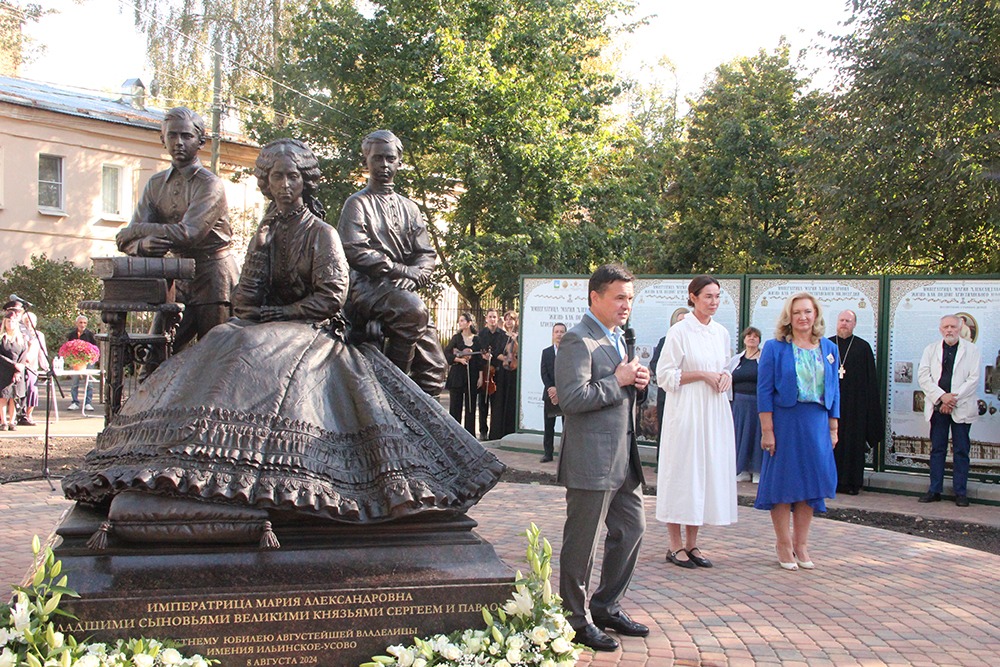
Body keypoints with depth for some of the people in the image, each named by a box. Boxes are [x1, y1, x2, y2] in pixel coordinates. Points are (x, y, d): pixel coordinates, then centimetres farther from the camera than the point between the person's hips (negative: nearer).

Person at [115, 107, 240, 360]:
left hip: (214, 279, -6)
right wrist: (143, 244, -21)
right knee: (156, 361, 3)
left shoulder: (210, 184, -9)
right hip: (179, 279, 6)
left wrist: (137, 231, -12)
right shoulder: (157, 184, 11)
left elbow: (187, 233, -23)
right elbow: (127, 241, 4)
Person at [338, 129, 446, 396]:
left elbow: (426, 254, 14)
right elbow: (355, 251, -9)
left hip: (403, 291, 6)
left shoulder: (409, 208, 22)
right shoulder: (358, 203, 5)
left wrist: (412, 278, -8)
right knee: (412, 310, -36)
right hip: (368, 288, -6)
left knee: (435, 369, -5)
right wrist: (402, 270, -12)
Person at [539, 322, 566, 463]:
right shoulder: (546, 352, 10)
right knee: (548, 426, 3)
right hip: (550, 393, 2)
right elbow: (544, 373, 4)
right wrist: (551, 388, -10)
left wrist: (559, 389, -12)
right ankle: (548, 453, 7)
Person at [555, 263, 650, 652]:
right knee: (581, 543, 2)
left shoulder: (617, 338, 17)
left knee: (631, 529, 16)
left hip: (623, 459, 10)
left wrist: (638, 382, 6)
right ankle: (575, 620, 15)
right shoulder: (579, 340, -14)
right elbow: (572, 397, -24)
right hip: (592, 459, -10)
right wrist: (618, 380, -17)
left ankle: (606, 608, 31)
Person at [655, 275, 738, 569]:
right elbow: (665, 375, -9)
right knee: (682, 471, -2)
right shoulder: (679, 332, -7)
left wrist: (725, 376, 1)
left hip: (714, 412, 6)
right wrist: (702, 374, -15)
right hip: (686, 411, -6)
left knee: (708, 472, 7)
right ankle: (676, 545, 6)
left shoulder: (722, 332, 11)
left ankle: (692, 544, 17)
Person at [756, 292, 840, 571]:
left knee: (811, 482, 7)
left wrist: (833, 429, 7)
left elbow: (834, 391, 12)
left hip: (817, 423, 4)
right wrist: (767, 430, -11)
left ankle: (800, 543, 20)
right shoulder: (775, 348, -3)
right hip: (784, 420, -4)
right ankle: (783, 544, 16)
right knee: (783, 480, 3)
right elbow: (764, 390, -6)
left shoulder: (829, 349, 9)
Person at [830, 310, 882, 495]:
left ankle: (852, 481, 5)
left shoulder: (863, 347, 5)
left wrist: (870, 404, -3)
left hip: (855, 402, -1)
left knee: (853, 440, 0)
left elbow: (871, 379, 3)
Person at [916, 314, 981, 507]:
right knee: (937, 449, 6)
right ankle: (934, 490, 11)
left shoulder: (971, 350, 2)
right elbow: (923, 376, -1)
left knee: (961, 451, 1)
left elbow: (973, 379, -5)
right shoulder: (931, 349, 9)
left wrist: (953, 399, -13)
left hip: (961, 408, -2)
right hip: (937, 406, 2)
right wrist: (941, 396, -13)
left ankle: (960, 492, 7)